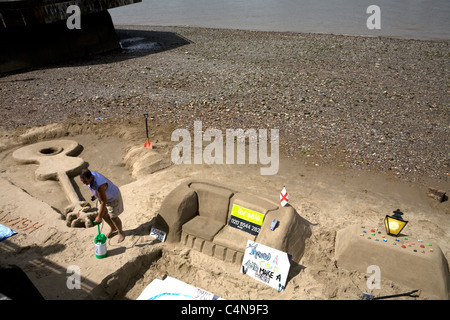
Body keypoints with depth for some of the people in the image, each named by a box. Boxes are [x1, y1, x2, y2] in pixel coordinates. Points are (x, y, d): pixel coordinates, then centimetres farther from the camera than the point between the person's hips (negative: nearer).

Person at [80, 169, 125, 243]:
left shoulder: (99, 185, -44)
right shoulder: (88, 175, -21)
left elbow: (103, 202, -33)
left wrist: (99, 217, -25)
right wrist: (95, 194, 17)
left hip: (113, 197, -8)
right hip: (104, 196, 8)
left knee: (113, 217, 5)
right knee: (104, 215, 18)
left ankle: (120, 232, 31)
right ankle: (113, 228, 43)